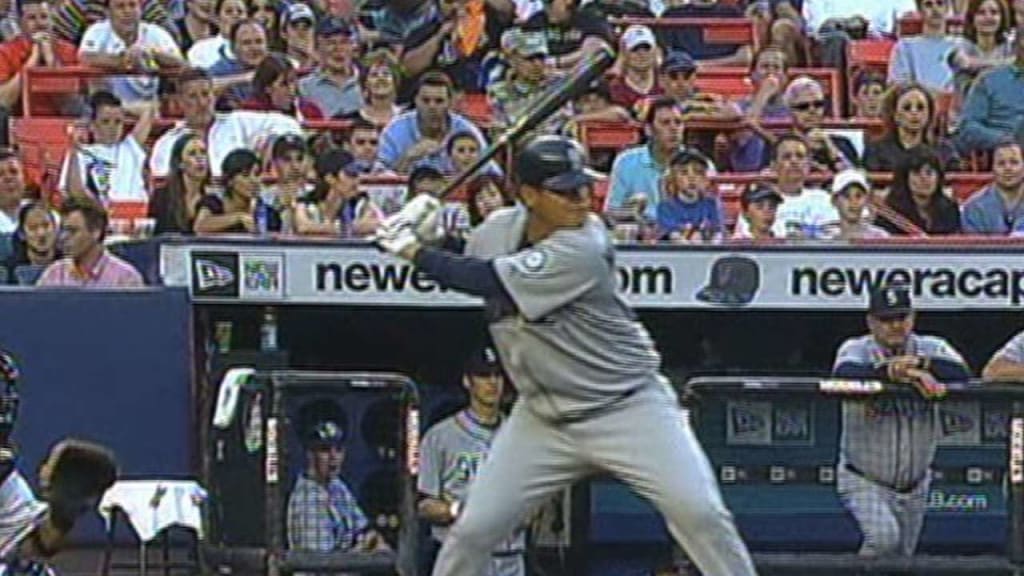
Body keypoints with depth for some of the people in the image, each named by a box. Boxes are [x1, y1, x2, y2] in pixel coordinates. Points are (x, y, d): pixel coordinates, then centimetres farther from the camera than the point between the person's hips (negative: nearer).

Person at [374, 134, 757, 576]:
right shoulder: (498, 229, -3)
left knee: (699, 513, -18)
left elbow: (488, 281, -25)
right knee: (474, 530, -2)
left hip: (627, 406, -5)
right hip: (543, 419, 5)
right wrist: (426, 229, 0)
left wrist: (414, 252, -16)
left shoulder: (583, 249, -25)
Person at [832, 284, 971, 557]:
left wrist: (918, 363, -32)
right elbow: (843, 373, -31)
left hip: (914, 486, 4)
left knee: (902, 556, 13)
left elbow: (961, 374, -20)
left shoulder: (931, 348, -1)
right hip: (864, 481, -4)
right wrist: (892, 372, -41)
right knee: (884, 537, -26)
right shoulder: (856, 349, -7)